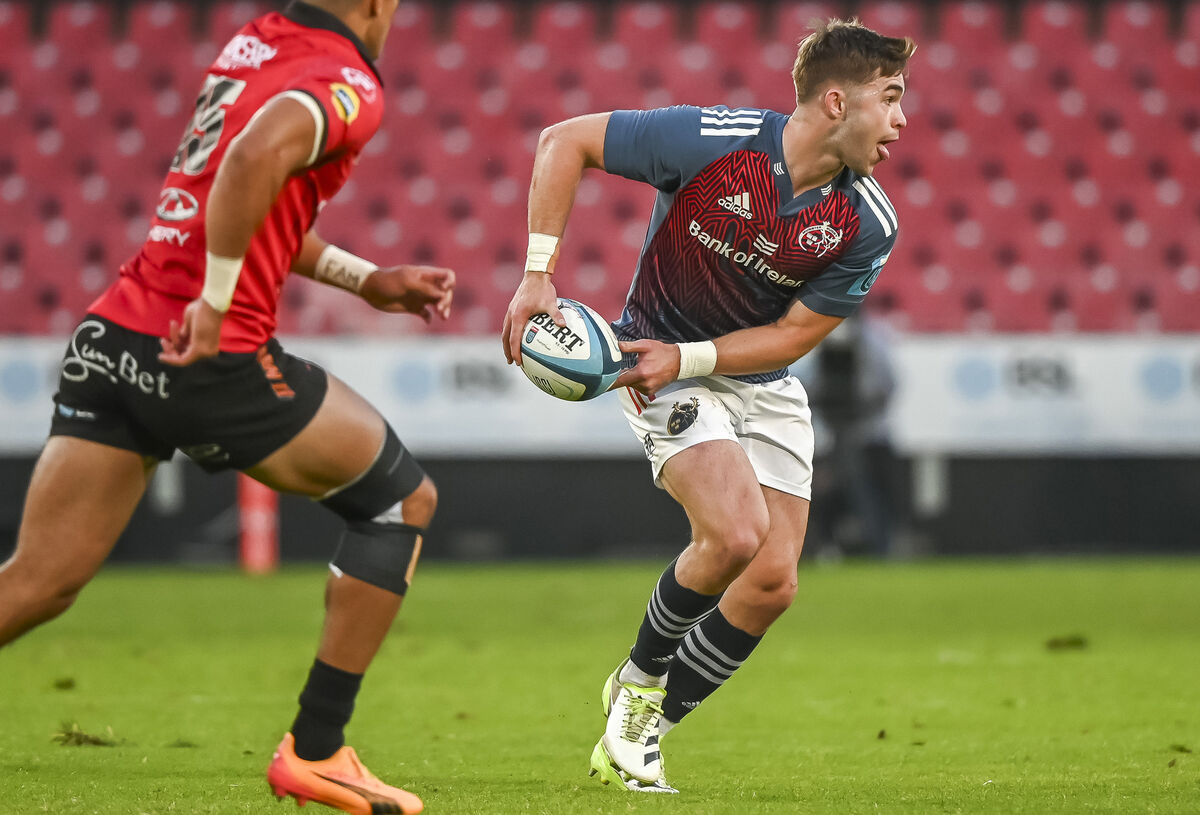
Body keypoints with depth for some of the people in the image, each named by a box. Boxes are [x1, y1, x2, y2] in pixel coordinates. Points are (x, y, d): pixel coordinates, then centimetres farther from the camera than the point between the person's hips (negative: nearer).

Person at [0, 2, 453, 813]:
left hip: (110, 341, 7)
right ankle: (315, 749, 13)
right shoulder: (350, 86, -7)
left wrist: (369, 281, 30)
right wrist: (216, 305, -22)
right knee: (404, 500, 13)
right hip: (213, 361, -7)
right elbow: (255, 156, -28)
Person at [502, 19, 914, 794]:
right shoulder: (711, 139, -25)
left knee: (772, 584, -4)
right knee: (734, 535, -25)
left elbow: (794, 335, -8)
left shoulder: (869, 223, -14)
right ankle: (638, 681, 2)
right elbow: (564, 141, -16)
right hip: (668, 364, -5)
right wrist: (538, 276, -23)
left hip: (766, 384, 5)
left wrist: (687, 356, -22)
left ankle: (639, 735, 15)